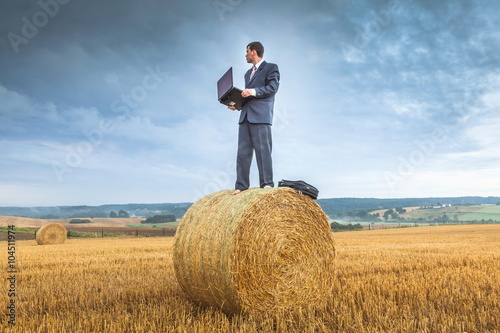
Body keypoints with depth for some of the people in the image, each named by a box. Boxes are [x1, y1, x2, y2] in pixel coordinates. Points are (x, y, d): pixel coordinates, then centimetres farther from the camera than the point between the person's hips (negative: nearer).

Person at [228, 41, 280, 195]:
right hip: (245, 116, 7)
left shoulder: (271, 67, 5)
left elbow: (273, 87, -9)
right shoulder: (248, 73, 28)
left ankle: (267, 183, -4)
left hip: (261, 115, -7)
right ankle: (241, 185, 7)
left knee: (263, 149, -8)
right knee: (243, 151, 3)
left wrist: (253, 92, -19)